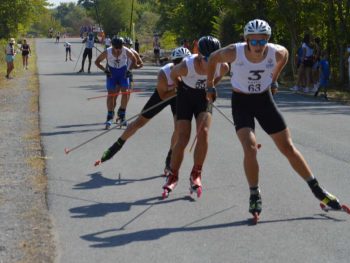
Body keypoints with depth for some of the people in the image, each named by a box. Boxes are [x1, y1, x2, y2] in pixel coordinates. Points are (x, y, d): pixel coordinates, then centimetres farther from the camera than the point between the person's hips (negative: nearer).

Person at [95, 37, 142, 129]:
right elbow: (97, 62, -6)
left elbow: (134, 59, 1)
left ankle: (122, 115, -1)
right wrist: (104, 70, -17)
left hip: (123, 73, 1)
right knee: (111, 94, -9)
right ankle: (109, 116, -7)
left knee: (125, 92, -12)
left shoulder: (126, 51, -20)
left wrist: (130, 69, -10)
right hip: (111, 74, -1)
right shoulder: (107, 52, -20)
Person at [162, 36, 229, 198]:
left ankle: (196, 174, -3)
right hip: (186, 97, -2)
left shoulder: (222, 67, -24)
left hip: (204, 97, 2)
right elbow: (173, 75, -9)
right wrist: (182, 88, 3)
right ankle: (173, 176, 11)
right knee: (183, 139, -7)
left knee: (203, 132, -18)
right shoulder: (187, 66, -34)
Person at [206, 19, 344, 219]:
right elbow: (213, 59, -3)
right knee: (250, 148, -22)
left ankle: (318, 190, 16)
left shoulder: (276, 53, -20)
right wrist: (210, 86, 5)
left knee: (288, 148, 4)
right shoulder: (234, 53, -24)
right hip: (241, 102, -2)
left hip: (265, 100, 2)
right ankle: (255, 196, -3)